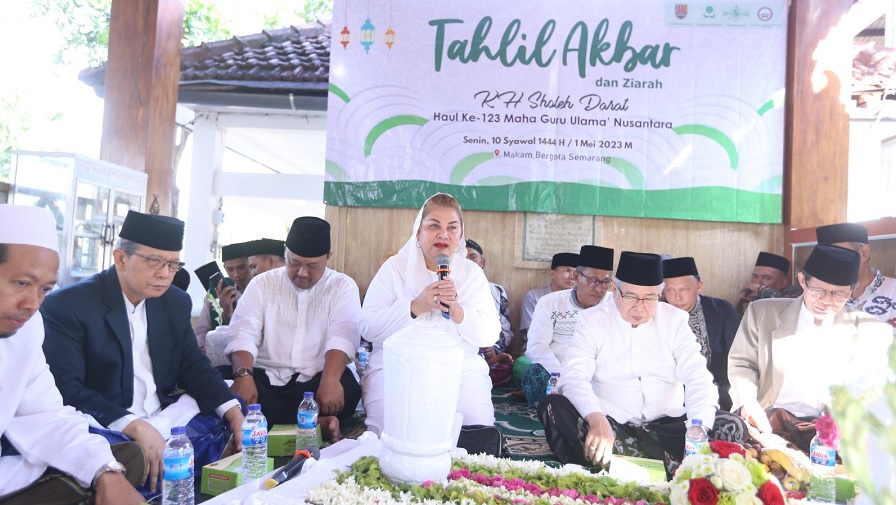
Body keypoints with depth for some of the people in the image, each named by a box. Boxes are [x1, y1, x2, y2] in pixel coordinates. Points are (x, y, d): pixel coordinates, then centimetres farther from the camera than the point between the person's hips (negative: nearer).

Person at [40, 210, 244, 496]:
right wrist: (135, 426, -32)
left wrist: (233, 412, -8)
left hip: (164, 421, 7)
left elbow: (193, 366, 10)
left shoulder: (176, 303, 7)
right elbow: (65, 389, -19)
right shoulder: (67, 305, -11)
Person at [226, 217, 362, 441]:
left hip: (315, 380, -3)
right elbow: (243, 334, -4)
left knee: (348, 389, -34)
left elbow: (343, 336, -13)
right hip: (266, 378, 3)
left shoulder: (343, 286, 4)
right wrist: (243, 375, -25)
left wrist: (330, 380, -32)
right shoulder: (262, 284, 8)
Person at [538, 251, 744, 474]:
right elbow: (574, 376, -14)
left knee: (733, 426, -20)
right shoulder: (593, 319, -1)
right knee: (552, 405, -28)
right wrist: (597, 419, -34)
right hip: (610, 424, -1)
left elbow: (697, 377, -5)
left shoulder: (675, 320, 4)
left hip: (666, 425, 2)